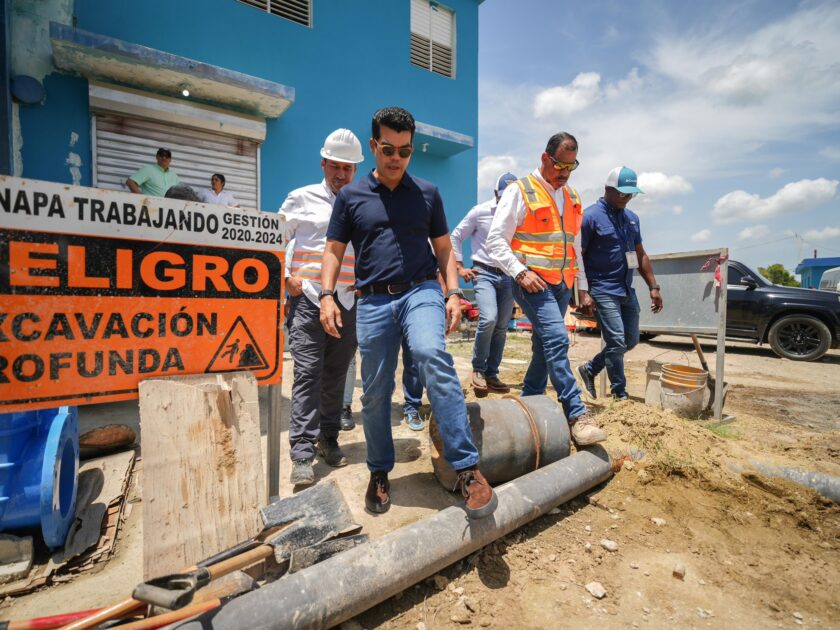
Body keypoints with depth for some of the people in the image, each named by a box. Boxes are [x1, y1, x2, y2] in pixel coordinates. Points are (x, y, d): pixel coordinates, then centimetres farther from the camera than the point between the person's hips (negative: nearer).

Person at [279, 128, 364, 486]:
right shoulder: (302, 199, 6)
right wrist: (286, 278, -1)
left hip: (348, 300, 3)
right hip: (307, 298, -2)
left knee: (336, 375, 9)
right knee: (307, 374, -6)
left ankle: (328, 439, 25)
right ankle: (302, 454, 1)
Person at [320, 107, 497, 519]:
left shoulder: (427, 193, 12)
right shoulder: (350, 196, 10)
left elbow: (444, 248, 14)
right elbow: (334, 251, 10)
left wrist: (453, 292, 1)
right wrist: (326, 296, -4)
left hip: (421, 291, -1)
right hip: (373, 300, 1)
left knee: (432, 356, -31)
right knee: (375, 393, 6)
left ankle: (467, 468, -24)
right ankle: (379, 472, 28)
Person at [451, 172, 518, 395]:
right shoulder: (480, 212, 0)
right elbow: (456, 237, 7)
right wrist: (460, 267, 2)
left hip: (508, 276, 4)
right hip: (484, 274, -3)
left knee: (502, 327, 3)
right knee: (488, 319, -22)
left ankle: (491, 374, 16)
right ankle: (478, 369, -1)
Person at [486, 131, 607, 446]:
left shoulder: (571, 198, 19)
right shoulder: (520, 191, -2)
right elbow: (496, 240, -8)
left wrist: (583, 287, 21)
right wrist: (521, 271, -18)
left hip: (562, 284, 7)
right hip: (532, 281, -7)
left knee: (545, 345, 10)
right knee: (557, 339, -19)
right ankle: (576, 415, -14)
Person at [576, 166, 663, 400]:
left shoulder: (632, 218, 15)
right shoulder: (590, 216, -8)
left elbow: (640, 254, 19)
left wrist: (653, 287, 13)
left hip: (627, 291, 8)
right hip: (603, 291, -8)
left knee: (631, 341, 11)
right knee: (616, 342, -7)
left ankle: (589, 369, 27)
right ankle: (620, 393, 10)